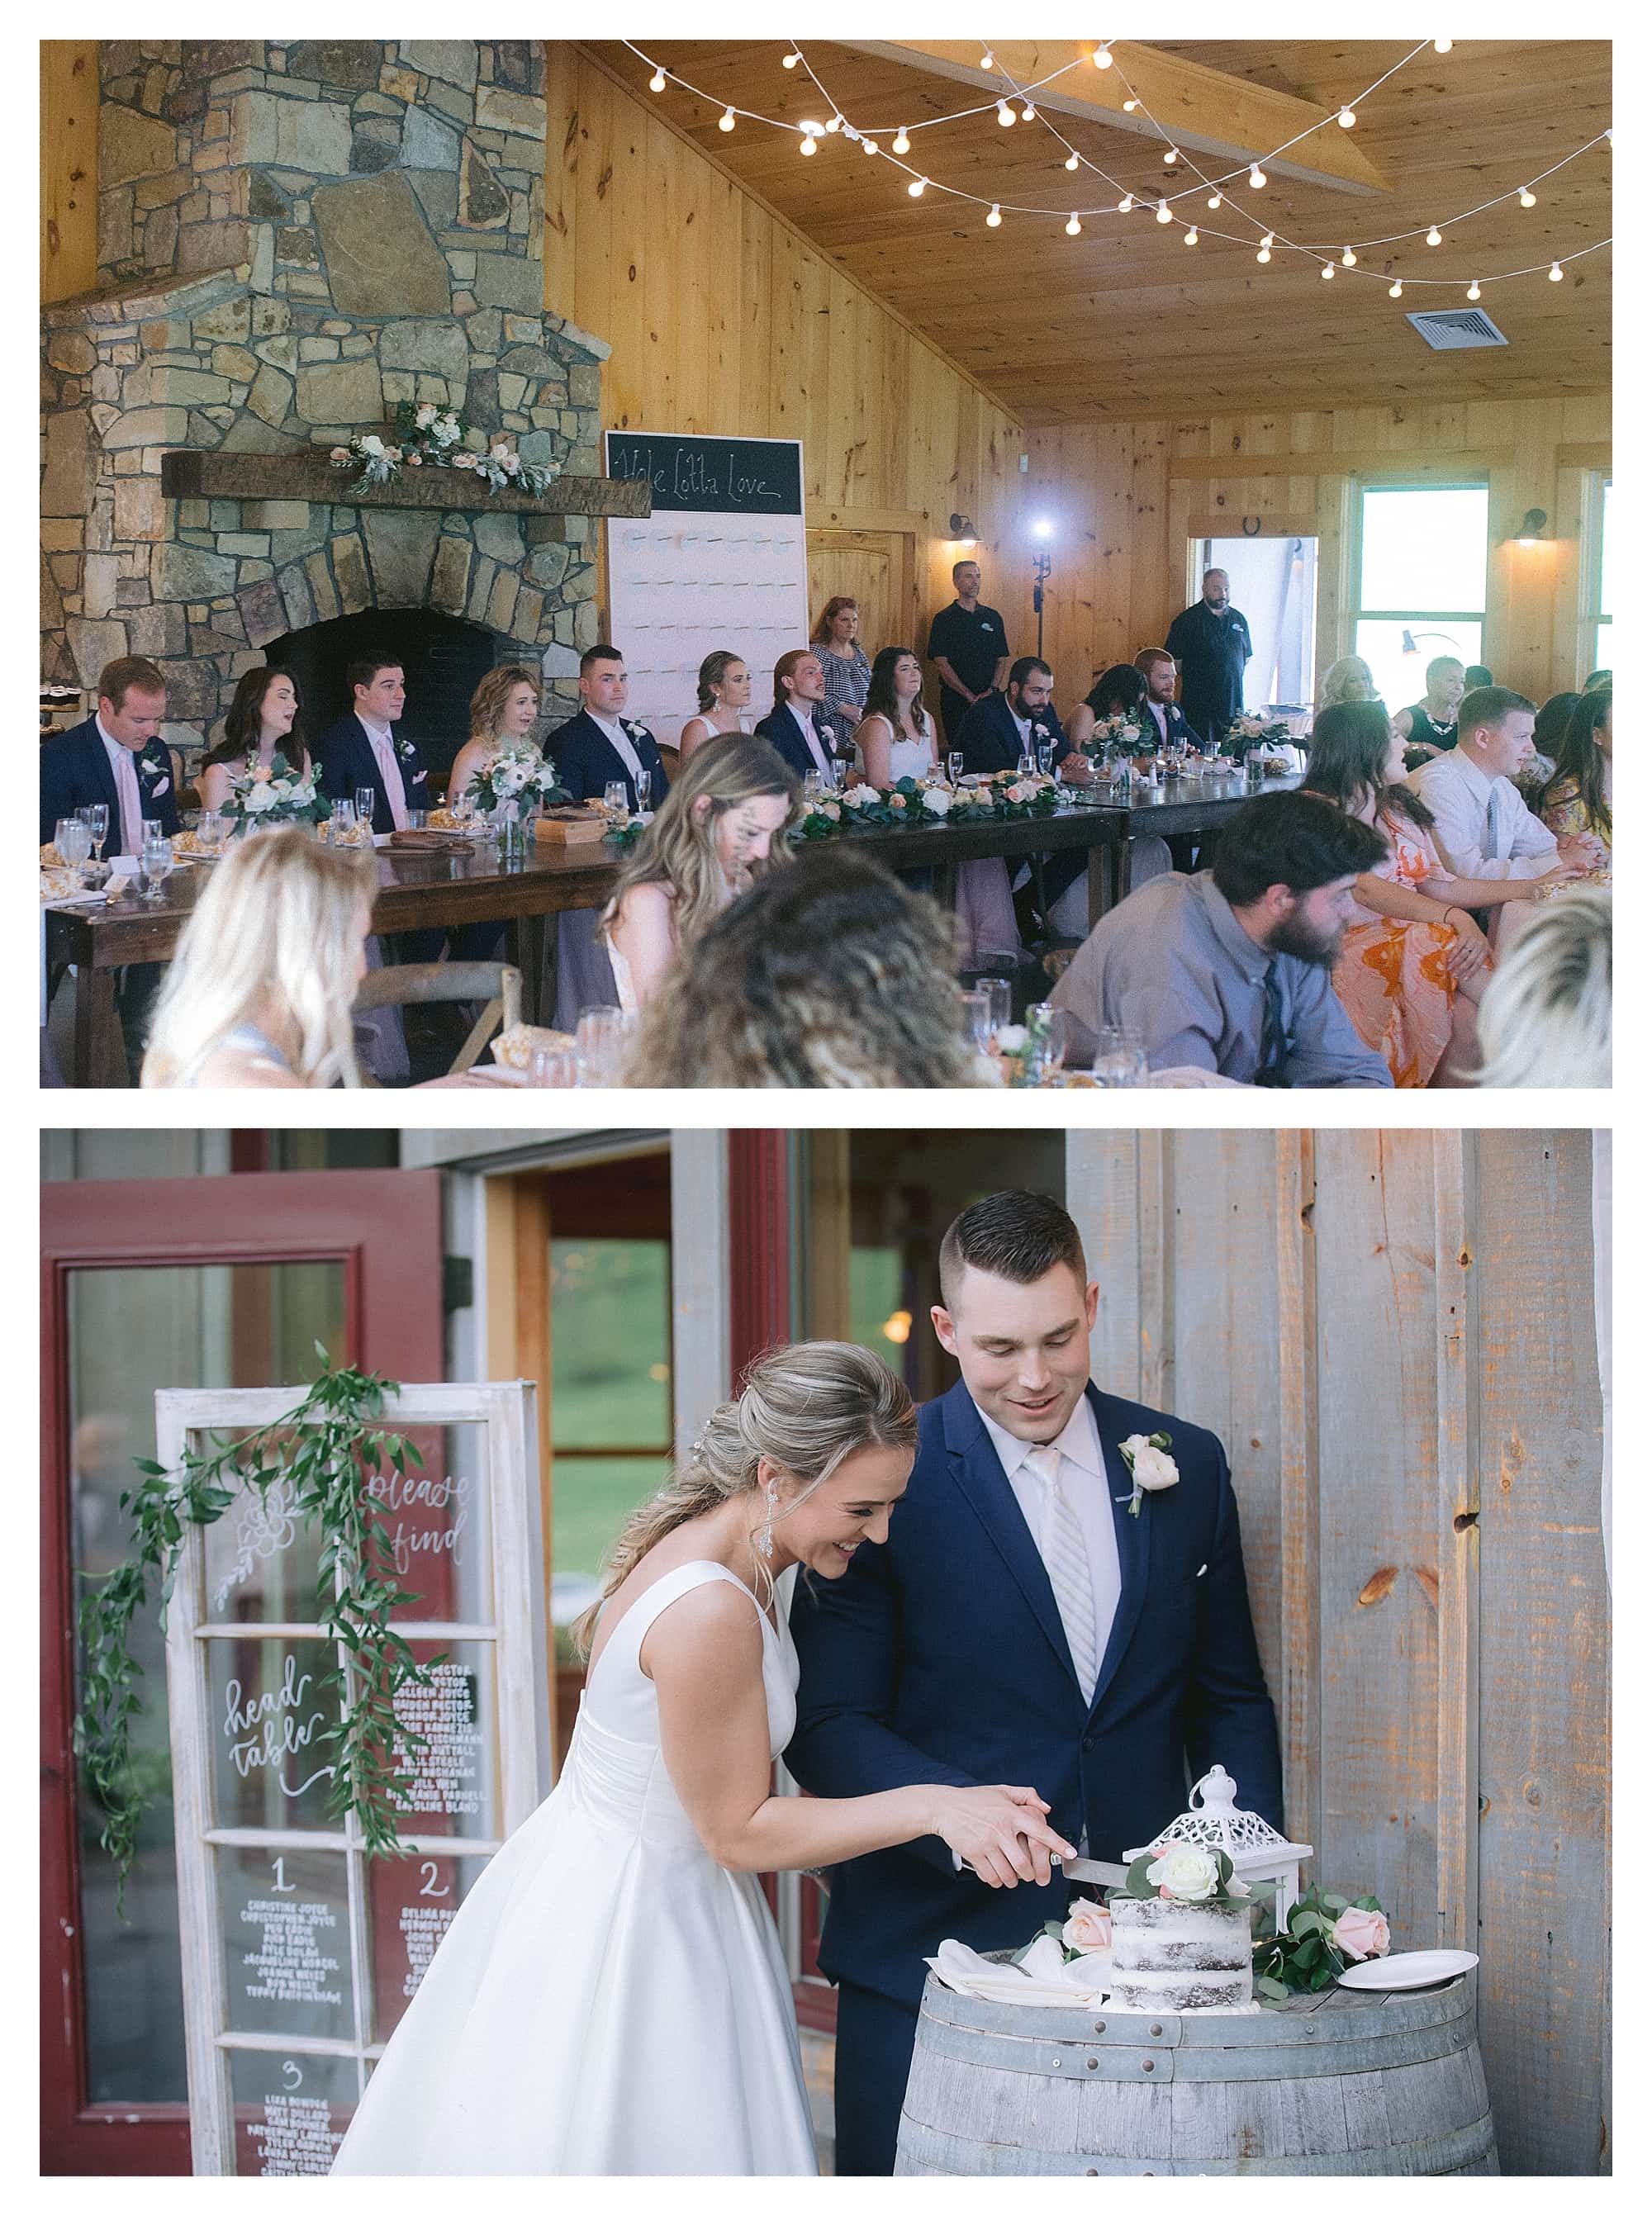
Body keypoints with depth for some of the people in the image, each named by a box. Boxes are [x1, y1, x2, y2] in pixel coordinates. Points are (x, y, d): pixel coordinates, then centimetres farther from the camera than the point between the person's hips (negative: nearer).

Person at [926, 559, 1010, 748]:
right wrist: (969, 695, -14)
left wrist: (992, 690, -8)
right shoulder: (944, 619, 0)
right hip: (955, 698, -3)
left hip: (989, 698, 3)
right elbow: (941, 663, -7)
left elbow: (1003, 659, 10)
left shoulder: (993, 617, 11)